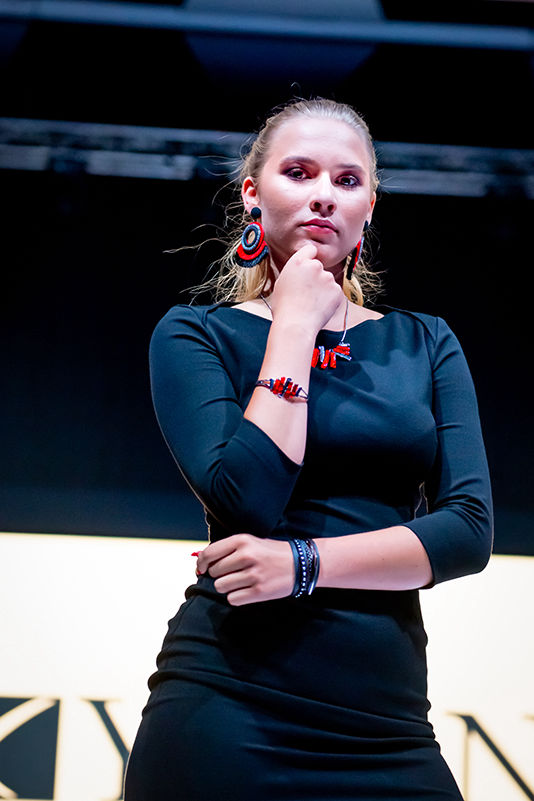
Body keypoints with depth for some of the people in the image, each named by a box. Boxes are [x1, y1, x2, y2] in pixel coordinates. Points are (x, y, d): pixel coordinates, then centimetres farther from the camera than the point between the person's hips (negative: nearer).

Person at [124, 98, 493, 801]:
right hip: (229, 710, -3)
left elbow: (470, 529, 0)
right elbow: (247, 500, -13)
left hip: (388, 722, 3)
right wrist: (297, 323, -7)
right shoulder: (195, 334, 3)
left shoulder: (425, 345, 11)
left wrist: (307, 563, -13)